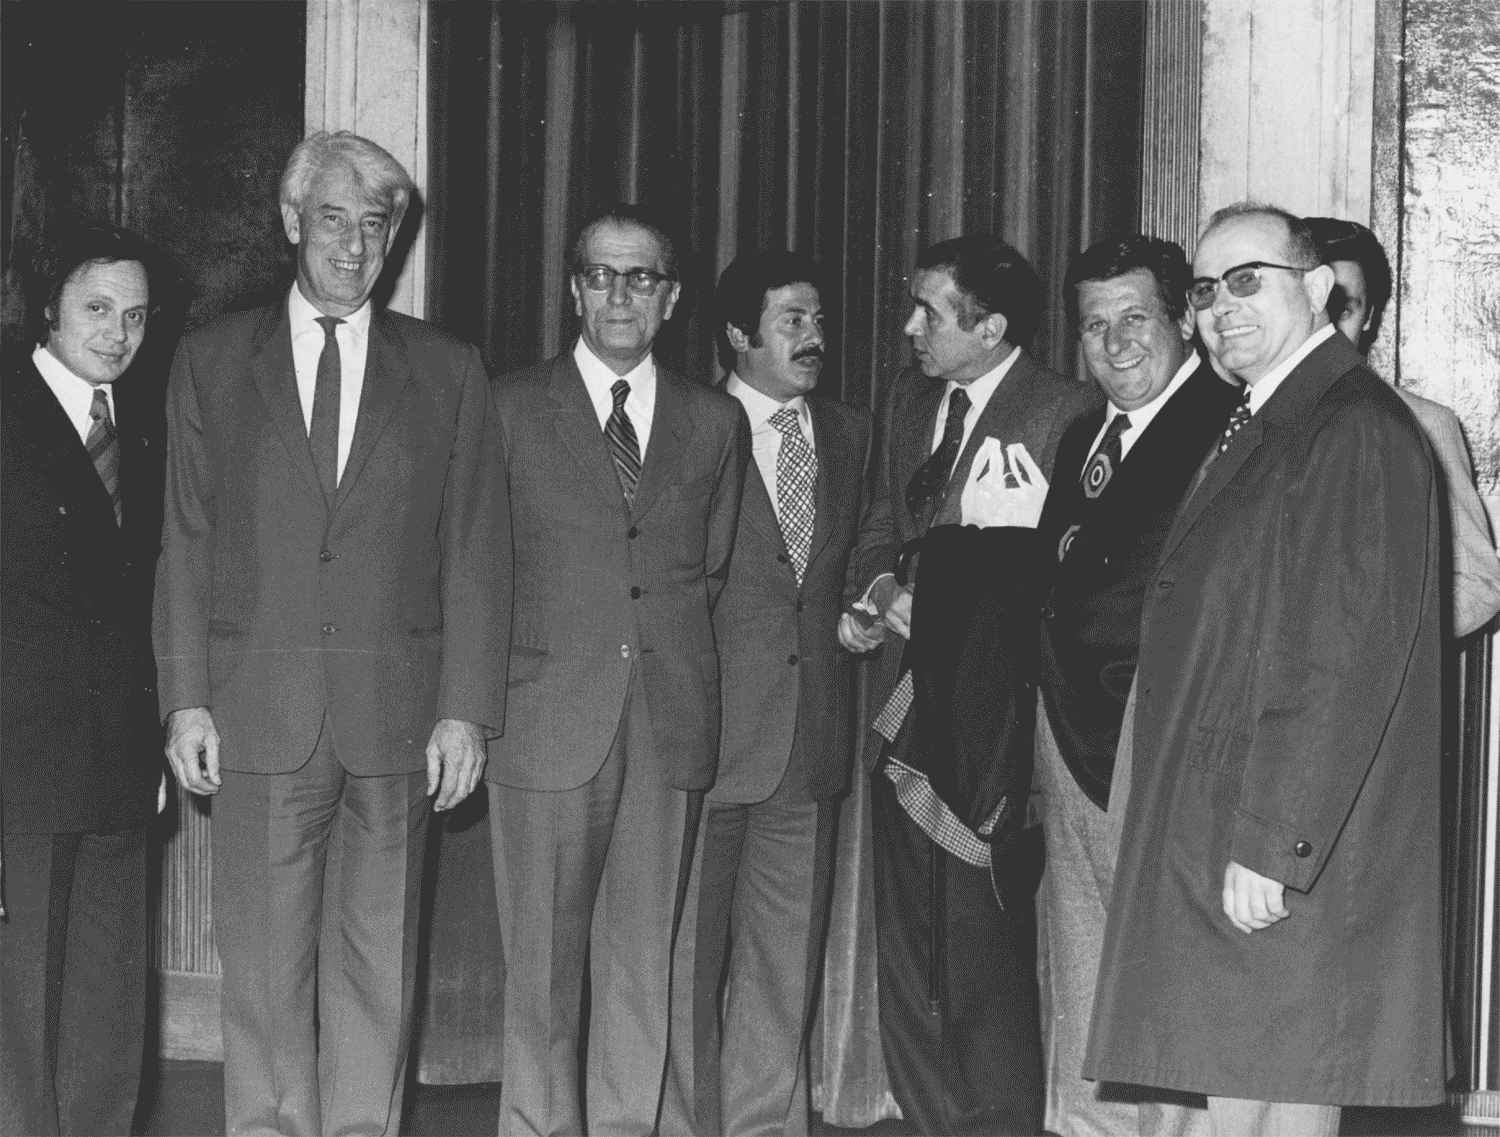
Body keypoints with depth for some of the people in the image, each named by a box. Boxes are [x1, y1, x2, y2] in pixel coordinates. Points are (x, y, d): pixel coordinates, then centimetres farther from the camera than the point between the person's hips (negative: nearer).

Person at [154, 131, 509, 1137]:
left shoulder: (448, 371, 9)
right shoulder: (212, 361, 9)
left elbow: (477, 550, 4)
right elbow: (187, 543, 7)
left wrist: (466, 710, -4)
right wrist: (186, 698, -2)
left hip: (396, 714, 1)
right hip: (259, 707, 0)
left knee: (379, 968, 5)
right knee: (266, 967, 1)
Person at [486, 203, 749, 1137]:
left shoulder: (716, 422, 12)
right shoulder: (509, 407, 5)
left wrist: (667, 650, 8)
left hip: (673, 724, 2)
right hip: (549, 718, -2)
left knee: (644, 956, 5)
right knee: (543, 962, 0)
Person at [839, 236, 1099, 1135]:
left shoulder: (1065, 413, -9)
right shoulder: (908, 404, 15)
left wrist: (947, 606, -15)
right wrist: (876, 591, 4)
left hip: (997, 713, -7)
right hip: (908, 710, 7)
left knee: (985, 944, -7)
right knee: (908, 940, 10)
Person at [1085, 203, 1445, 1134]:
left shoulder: (1357, 431, -13)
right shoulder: (1255, 429, 17)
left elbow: (1347, 660, -20)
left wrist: (1271, 846, -22)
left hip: (1294, 847, -9)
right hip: (1211, 830, 9)